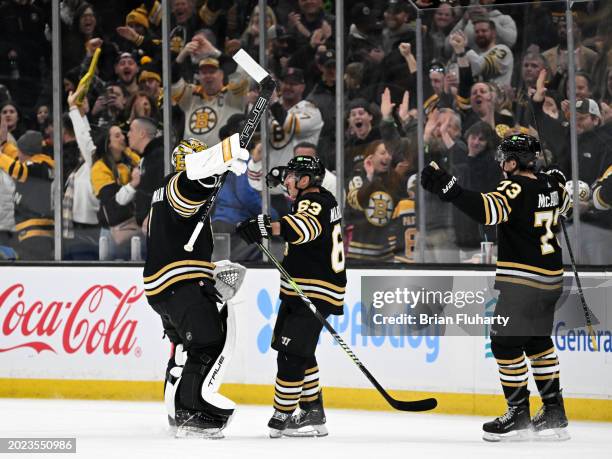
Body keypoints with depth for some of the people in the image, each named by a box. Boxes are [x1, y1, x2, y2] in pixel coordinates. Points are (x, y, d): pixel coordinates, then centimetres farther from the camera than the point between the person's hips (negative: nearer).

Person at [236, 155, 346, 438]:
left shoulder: (312, 202, -17)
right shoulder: (324, 198, 16)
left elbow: (307, 226, -42)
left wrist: (268, 228, -56)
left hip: (312, 295, -11)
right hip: (304, 291, 11)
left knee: (291, 355, -11)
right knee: (302, 353, 17)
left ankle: (282, 417, -8)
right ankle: (313, 413, 23)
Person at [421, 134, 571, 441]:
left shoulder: (516, 188, -17)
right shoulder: (550, 185, 8)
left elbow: (488, 210, -35)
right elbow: (564, 203, 31)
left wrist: (448, 188, -40)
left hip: (523, 280, -9)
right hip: (550, 278, 9)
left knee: (505, 343, -2)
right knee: (538, 341, 18)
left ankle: (518, 415, 1)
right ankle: (554, 414, 19)